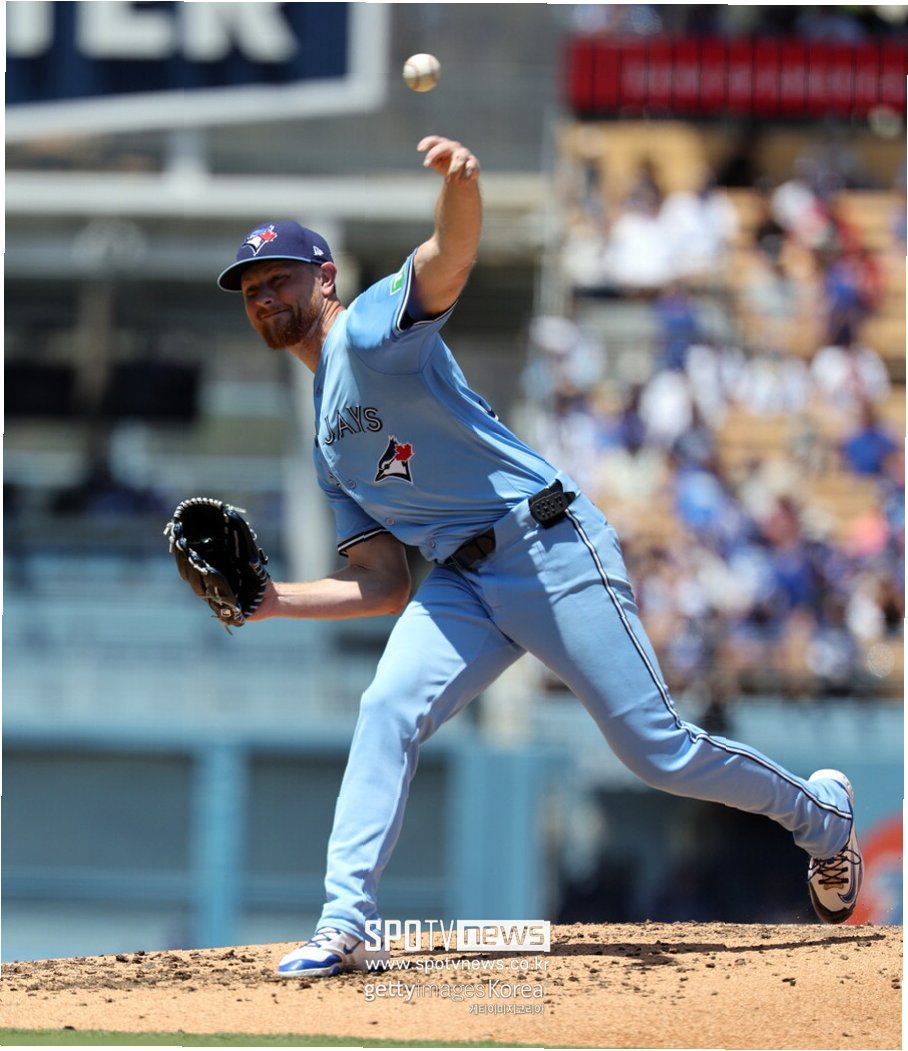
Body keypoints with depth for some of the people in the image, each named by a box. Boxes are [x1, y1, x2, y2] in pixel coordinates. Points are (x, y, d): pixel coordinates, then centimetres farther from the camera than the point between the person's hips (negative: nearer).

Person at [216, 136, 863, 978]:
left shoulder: (372, 329, -2)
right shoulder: (331, 450, 20)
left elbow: (452, 256, -25)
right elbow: (385, 588, 18)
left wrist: (461, 183, -48)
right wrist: (271, 599, 6)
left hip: (550, 551, -7)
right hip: (459, 583, 7)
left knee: (659, 753, -5)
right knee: (386, 711, -17)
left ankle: (820, 815, 18)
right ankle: (346, 926, -21)